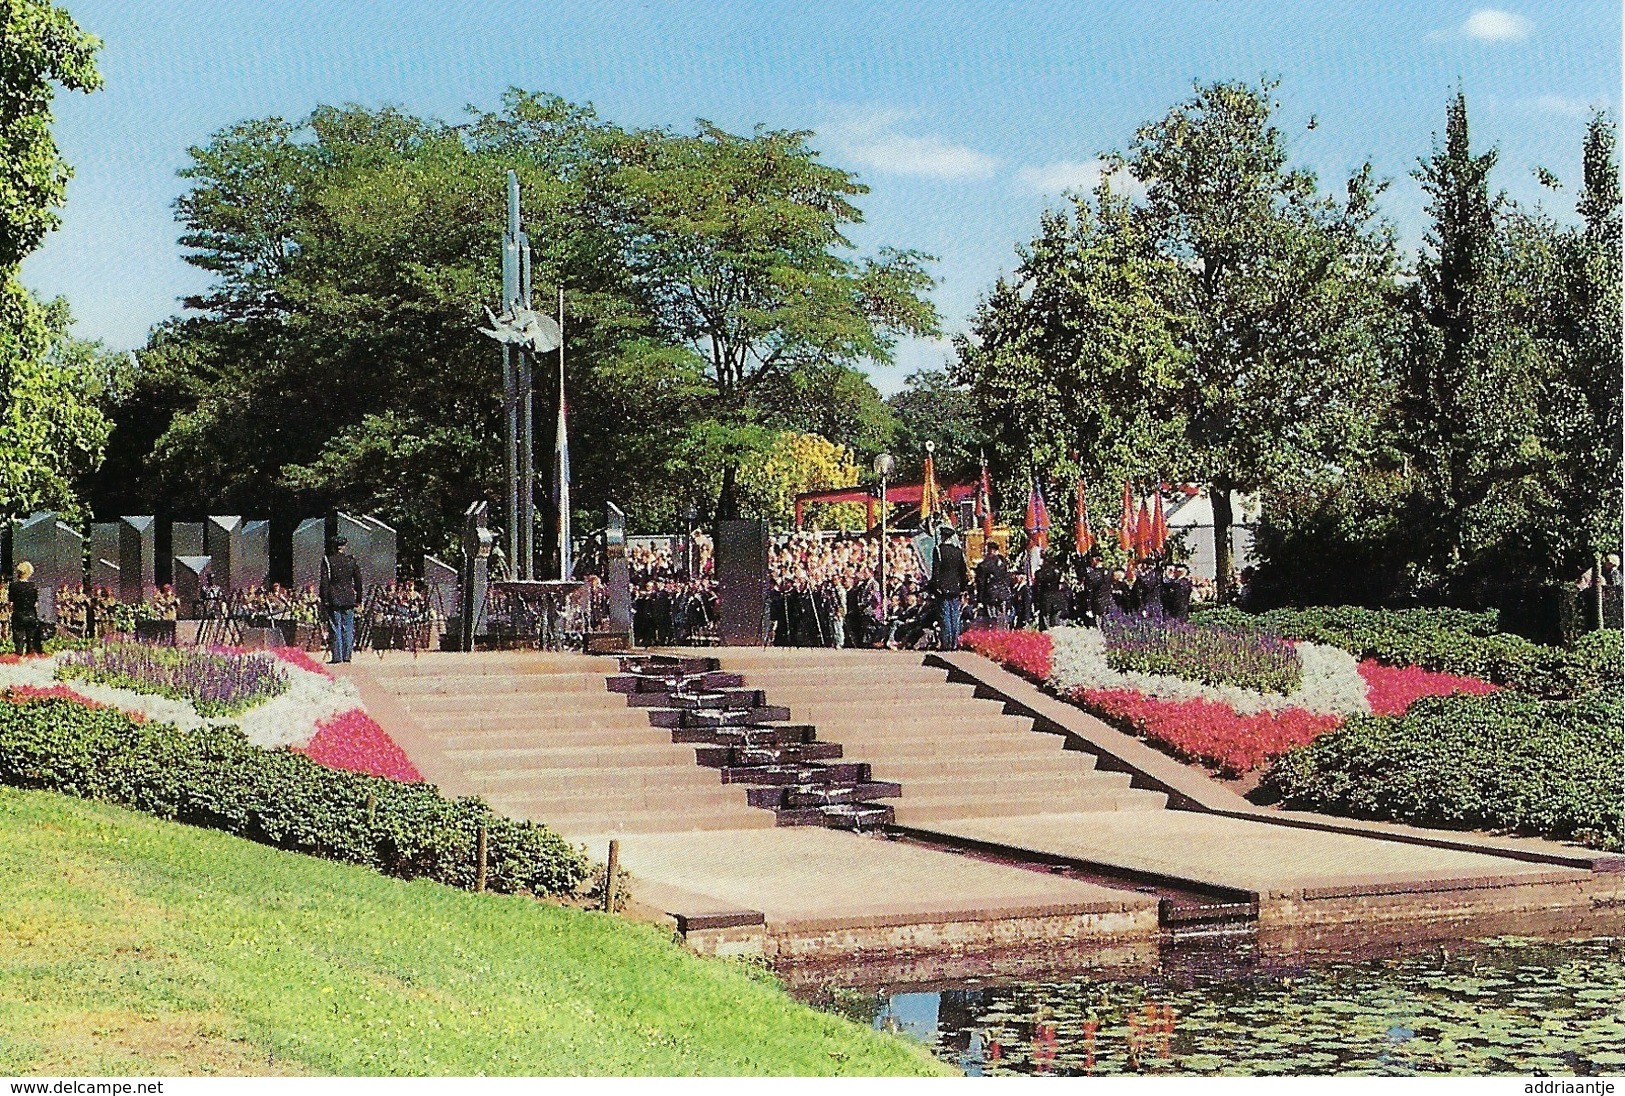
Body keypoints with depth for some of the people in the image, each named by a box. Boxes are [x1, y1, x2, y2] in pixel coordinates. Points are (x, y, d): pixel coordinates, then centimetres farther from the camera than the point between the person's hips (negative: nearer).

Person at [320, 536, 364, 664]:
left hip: (333, 600, -2)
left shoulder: (327, 561, -4)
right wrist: (358, 599, 14)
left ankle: (337, 657, -3)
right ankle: (347, 656, 5)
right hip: (349, 599, 2)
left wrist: (324, 601, -2)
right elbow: (358, 581, 7)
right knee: (348, 628, 7)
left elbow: (324, 583, -6)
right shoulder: (352, 560, 3)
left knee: (336, 629, 0)